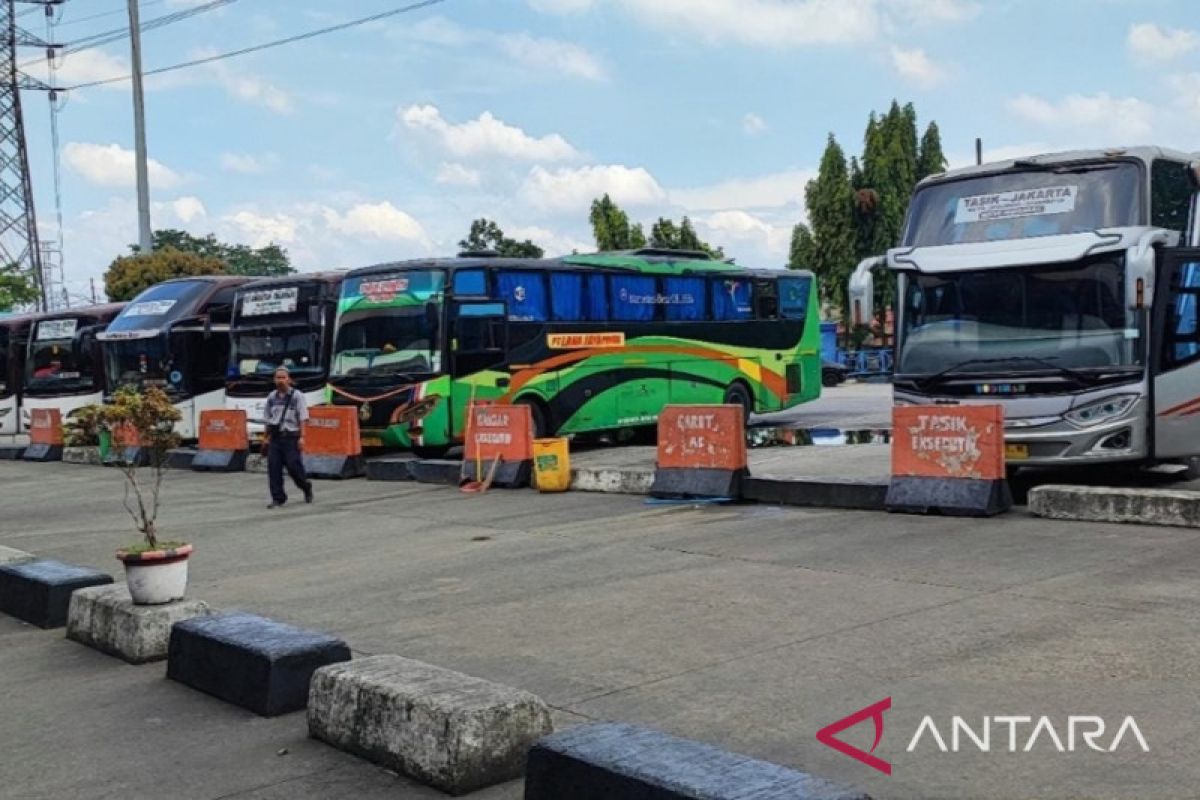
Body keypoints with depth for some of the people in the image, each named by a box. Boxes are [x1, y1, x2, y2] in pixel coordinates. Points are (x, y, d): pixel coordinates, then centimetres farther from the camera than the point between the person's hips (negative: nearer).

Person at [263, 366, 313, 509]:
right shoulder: (271, 397, 11)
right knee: (273, 468, -2)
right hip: (275, 437, 4)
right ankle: (278, 498, 5)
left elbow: (302, 419, -6)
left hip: (290, 437, -4)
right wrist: (266, 438, 14)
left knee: (293, 466, -5)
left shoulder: (297, 396, -3)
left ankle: (306, 487, 23)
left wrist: (302, 437, -13)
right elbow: (268, 420, 17)